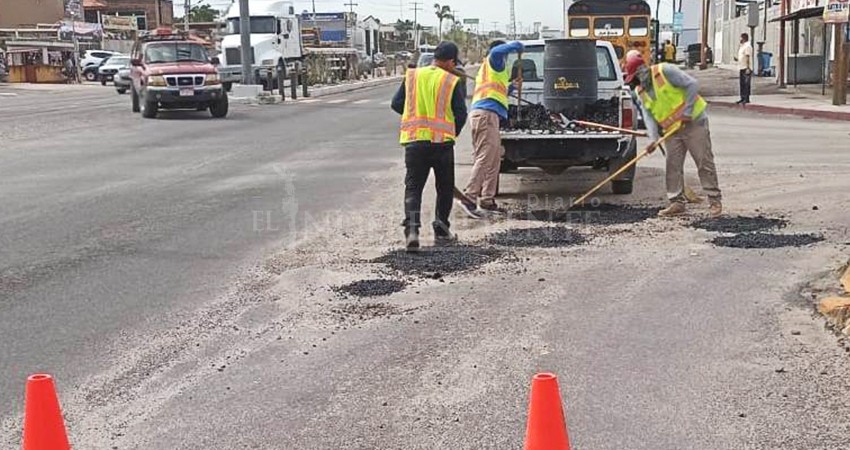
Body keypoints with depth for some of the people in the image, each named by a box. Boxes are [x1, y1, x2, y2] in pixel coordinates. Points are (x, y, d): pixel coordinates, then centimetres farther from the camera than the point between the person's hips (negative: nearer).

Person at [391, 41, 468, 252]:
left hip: (414, 140, 2)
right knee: (445, 187, 15)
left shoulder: (412, 76, 6)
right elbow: (461, 114, -4)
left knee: (413, 187, 5)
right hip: (442, 140, -2)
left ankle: (411, 229, -14)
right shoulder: (452, 81, -2)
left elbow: (396, 104, 9)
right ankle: (441, 231, 18)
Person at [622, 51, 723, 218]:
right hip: (672, 130, 7)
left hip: (694, 122, -6)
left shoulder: (666, 71, -13)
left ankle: (715, 201, 2)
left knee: (704, 162, -3)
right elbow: (648, 116, -1)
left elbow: (692, 85, -15)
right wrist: (653, 138, -16)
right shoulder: (640, 92, 6)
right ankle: (677, 203, 9)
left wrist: (687, 112, -17)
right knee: (673, 166, 3)